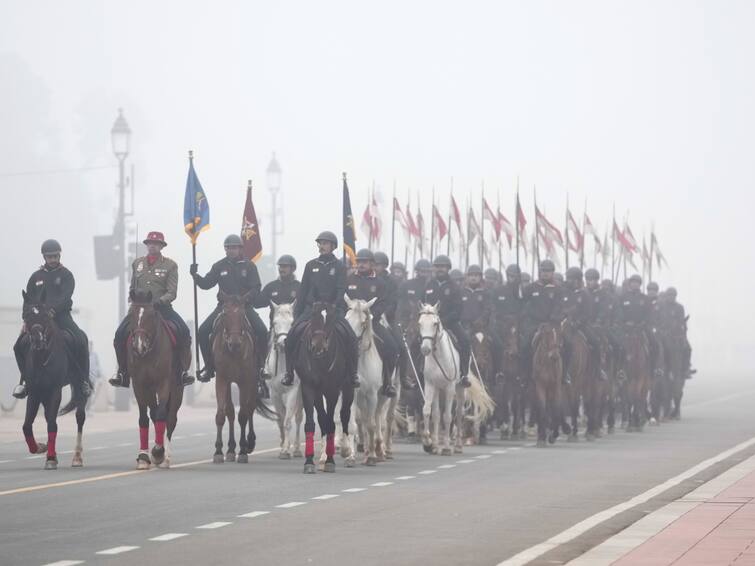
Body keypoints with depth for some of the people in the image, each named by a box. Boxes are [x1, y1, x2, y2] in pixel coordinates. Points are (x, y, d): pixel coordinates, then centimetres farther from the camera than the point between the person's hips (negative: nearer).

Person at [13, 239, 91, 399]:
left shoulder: (66, 275, 4)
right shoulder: (36, 277, 14)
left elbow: (65, 297, -11)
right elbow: (28, 300, 13)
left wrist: (53, 310, -28)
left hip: (61, 315, -3)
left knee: (80, 341, -27)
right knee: (20, 344, -14)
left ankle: (83, 380, -16)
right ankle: (25, 380, 3)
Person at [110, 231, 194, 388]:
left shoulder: (170, 265, 1)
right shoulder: (137, 263, 12)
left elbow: (172, 293, -6)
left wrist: (158, 301, -23)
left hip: (162, 307, -3)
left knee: (183, 332, -26)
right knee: (120, 334, -18)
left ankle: (182, 372, -15)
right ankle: (123, 374, -5)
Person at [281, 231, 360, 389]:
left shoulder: (339, 266, 7)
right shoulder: (311, 265, 14)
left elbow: (341, 291, -2)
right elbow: (303, 291, 14)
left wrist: (334, 309, -17)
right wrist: (296, 314, 7)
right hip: (311, 308, 2)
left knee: (350, 337, -24)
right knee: (293, 333, -21)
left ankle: (352, 374, -12)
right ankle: (289, 372, -10)